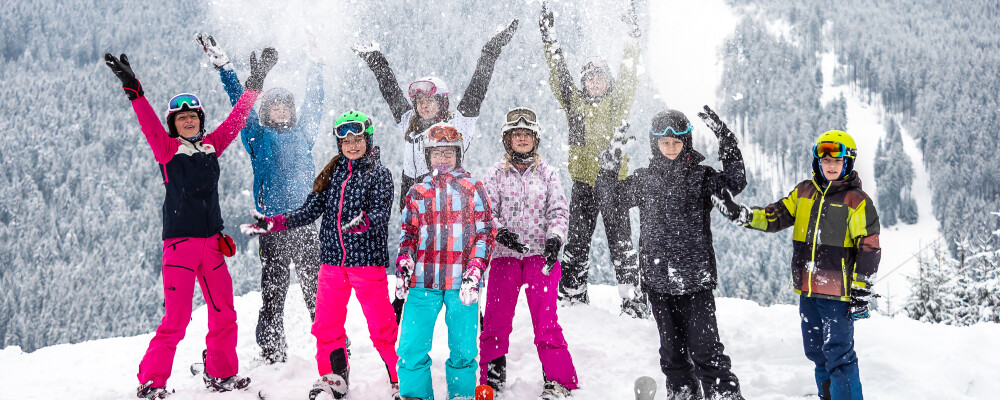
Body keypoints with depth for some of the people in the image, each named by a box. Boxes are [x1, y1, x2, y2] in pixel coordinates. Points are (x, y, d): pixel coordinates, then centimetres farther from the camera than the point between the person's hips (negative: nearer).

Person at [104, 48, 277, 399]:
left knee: (224, 313, 8)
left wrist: (255, 84, 12)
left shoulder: (211, 145, 11)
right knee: (176, 318, -9)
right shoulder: (167, 148, -1)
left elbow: (236, 118, 14)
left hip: (212, 242, 5)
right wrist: (134, 91, -31)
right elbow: (150, 126, -16)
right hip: (180, 242, -5)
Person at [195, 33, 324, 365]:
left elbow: (314, 102, 21)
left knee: (316, 285, 4)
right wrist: (222, 65, 4)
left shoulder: (302, 134, 14)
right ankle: (272, 349, 5)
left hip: (304, 221, 2)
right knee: (273, 289, -1)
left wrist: (315, 63, 24)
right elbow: (240, 101, 6)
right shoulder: (258, 136, 8)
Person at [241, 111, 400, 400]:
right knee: (326, 324, 8)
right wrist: (272, 224, 0)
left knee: (381, 326, -5)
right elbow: (310, 211, 11)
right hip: (333, 260, 5)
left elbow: (381, 213, -14)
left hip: (367, 259, -5)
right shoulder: (331, 173, 13)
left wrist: (362, 221, -36)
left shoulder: (379, 173, -1)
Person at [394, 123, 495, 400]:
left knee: (463, 351, 2)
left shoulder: (473, 189, 9)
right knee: (411, 348, -5)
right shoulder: (417, 193, 15)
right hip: (423, 283, 2)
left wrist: (474, 272, -8)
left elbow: (485, 233, 4)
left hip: (461, 284, -1)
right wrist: (402, 267, 4)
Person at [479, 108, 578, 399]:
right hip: (504, 255, 1)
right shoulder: (496, 173, 7)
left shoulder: (547, 172, 8)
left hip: (540, 255, -1)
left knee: (546, 321, -5)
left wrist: (554, 238, -13)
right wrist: (500, 232, -16)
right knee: (495, 320, 2)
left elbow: (559, 211, 5)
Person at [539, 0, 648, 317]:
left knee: (620, 239, -3)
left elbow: (628, 76, 1)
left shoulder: (618, 103, 10)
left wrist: (633, 39, -7)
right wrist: (549, 39, 0)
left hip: (614, 179, -1)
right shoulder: (574, 103, 11)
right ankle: (572, 295, 11)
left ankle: (632, 298, -1)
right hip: (584, 179, 1)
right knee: (577, 240, 4)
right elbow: (558, 73, 6)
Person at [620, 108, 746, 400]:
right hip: (658, 278, 3)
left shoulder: (700, 176, 1)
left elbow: (735, 181, -14)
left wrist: (725, 139, -19)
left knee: (704, 347, -6)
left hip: (695, 277, -3)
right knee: (671, 347, 12)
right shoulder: (643, 179, 9)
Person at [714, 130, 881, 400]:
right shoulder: (804, 192, 10)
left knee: (839, 355, -8)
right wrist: (739, 214, -10)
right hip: (807, 290, 6)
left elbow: (869, 248, -7)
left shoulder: (857, 201, -6)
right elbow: (776, 216, 7)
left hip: (838, 293, -6)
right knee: (816, 352, 16)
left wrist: (861, 292, -11)